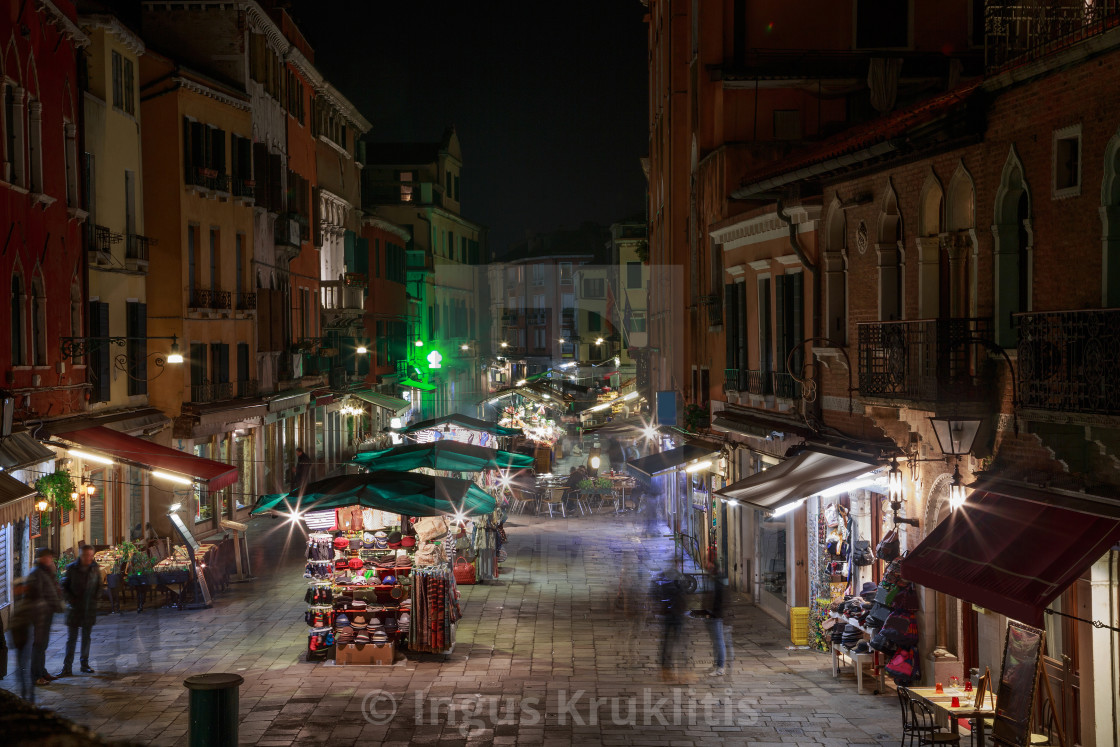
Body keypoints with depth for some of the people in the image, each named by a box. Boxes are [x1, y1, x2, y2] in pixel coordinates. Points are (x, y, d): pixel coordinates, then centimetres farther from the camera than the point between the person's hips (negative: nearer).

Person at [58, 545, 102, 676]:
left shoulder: (95, 569, 3)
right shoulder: (72, 568, -4)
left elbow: (99, 587, 13)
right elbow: (64, 586, 1)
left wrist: (95, 598, 0)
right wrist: (71, 600, -9)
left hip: (89, 608, 2)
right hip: (75, 607, -2)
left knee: (86, 637, 10)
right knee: (72, 638, -2)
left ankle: (85, 664, 21)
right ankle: (67, 668, -1)